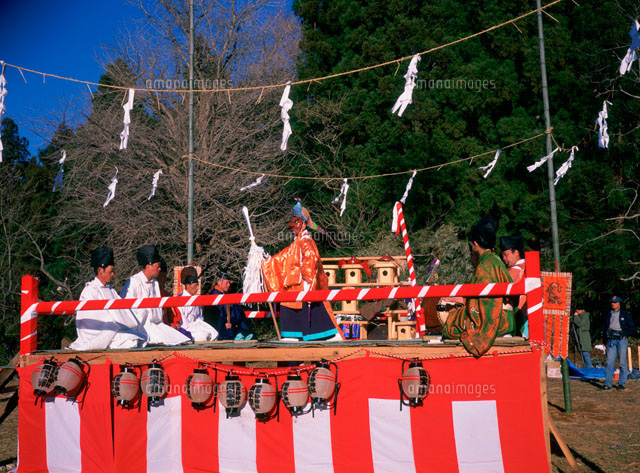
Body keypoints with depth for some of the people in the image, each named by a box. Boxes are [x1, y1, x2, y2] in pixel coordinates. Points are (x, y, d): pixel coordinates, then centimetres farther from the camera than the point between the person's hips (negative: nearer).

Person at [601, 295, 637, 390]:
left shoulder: (625, 314, 5)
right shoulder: (608, 315, 15)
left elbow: (633, 328, 5)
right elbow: (604, 327, 21)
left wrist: (624, 334, -7)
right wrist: (605, 340, 10)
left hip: (622, 340, -2)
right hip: (611, 340, 2)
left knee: (622, 362, 0)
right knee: (609, 362, -4)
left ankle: (622, 383, 10)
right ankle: (608, 384, -5)